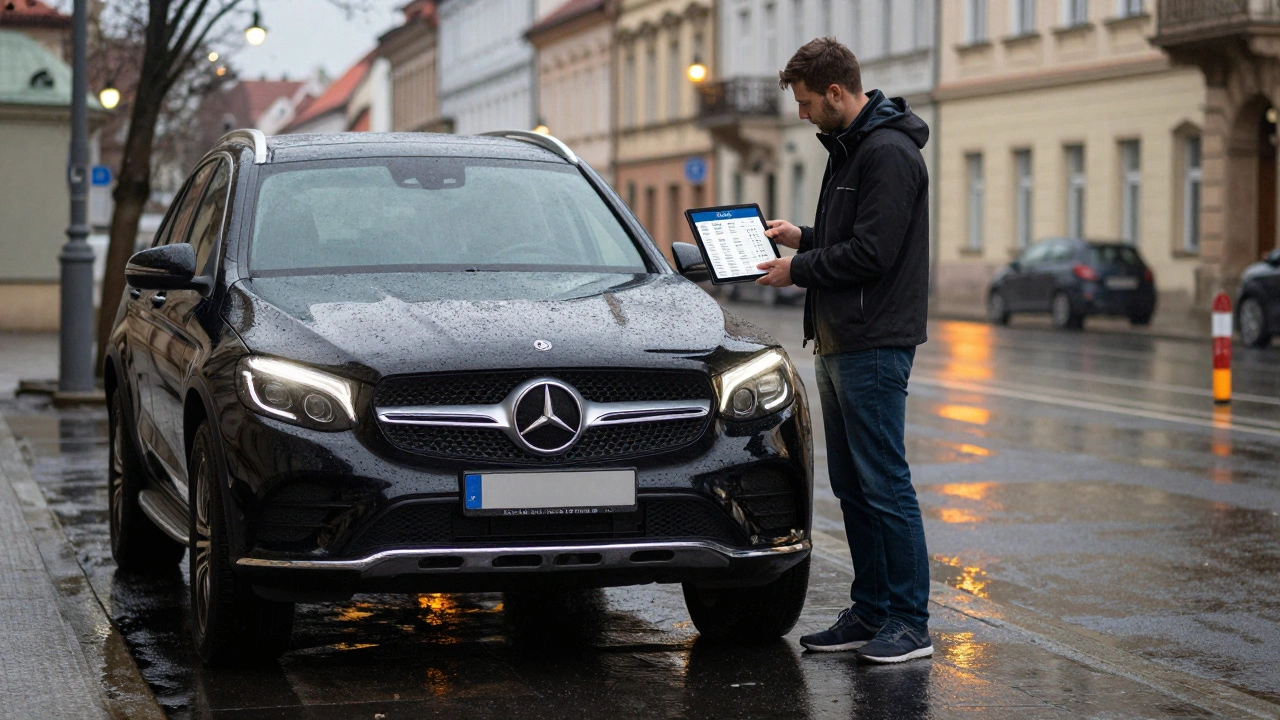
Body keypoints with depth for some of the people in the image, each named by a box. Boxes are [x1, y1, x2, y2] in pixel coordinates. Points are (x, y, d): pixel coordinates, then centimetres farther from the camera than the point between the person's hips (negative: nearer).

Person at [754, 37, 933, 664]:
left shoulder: (888, 153, -15)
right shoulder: (848, 149, 18)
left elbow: (871, 252, -22)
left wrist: (799, 270, -11)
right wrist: (802, 237, 13)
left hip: (875, 347, -10)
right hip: (837, 346, 10)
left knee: (885, 487, -7)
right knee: (851, 487, 13)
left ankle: (910, 624, -2)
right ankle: (871, 613, 20)